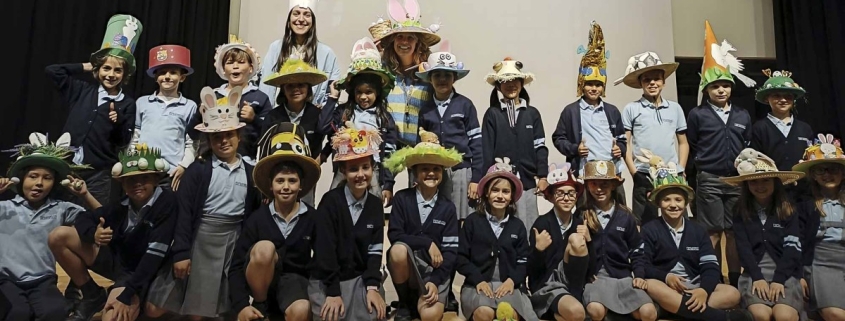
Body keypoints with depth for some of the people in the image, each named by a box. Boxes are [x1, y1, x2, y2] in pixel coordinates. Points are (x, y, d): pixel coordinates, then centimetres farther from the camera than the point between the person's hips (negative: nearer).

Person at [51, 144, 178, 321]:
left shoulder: (166, 202, -23)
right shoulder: (122, 203, -9)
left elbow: (155, 253, -25)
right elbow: (84, 218, 3)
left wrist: (126, 295, -28)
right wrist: (93, 233, -23)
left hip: (138, 273, -6)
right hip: (113, 259, 6)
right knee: (58, 236, -7)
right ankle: (92, 296, 6)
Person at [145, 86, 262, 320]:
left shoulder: (250, 172, 6)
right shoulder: (198, 169, -2)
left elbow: (255, 211, 8)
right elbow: (184, 212, -7)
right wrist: (180, 253, -12)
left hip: (235, 241, 2)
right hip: (200, 239, -1)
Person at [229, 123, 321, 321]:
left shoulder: (312, 218, -4)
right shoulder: (257, 217, -7)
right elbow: (236, 265, -6)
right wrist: (241, 305, -16)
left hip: (295, 279, -1)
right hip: (262, 281, 1)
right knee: (264, 248, -30)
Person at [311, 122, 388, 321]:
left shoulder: (375, 204, 2)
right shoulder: (330, 201, -10)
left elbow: (375, 250, -1)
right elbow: (325, 249, -14)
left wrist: (372, 287, -13)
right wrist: (333, 292, -18)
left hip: (361, 278, 3)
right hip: (327, 281, -3)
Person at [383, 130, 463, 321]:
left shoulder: (447, 207, 1)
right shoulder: (402, 199, -2)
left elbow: (451, 250, -4)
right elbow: (394, 236, -12)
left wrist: (436, 280, -16)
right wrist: (428, 243, -18)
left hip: (435, 269, -1)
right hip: (406, 266, 1)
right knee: (398, 249, -34)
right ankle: (404, 304, -8)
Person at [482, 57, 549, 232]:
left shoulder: (532, 113, 9)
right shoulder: (492, 114, 4)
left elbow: (540, 146, 8)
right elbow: (486, 149, 1)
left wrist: (542, 176, 0)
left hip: (527, 180, 2)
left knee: (528, 227, 3)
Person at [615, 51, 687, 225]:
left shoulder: (675, 108, 12)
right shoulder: (631, 109, 2)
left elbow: (683, 142, 17)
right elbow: (625, 144, 0)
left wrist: (681, 170, 5)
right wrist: (634, 173, -6)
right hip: (644, 177, -3)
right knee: (645, 225, 2)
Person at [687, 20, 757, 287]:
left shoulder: (743, 116, 12)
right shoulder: (697, 114, 0)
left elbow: (750, 146, 16)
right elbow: (690, 145, 1)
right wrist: (705, 162, -1)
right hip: (709, 181, -3)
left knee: (735, 233, 8)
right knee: (713, 233, 0)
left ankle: (735, 281, 18)